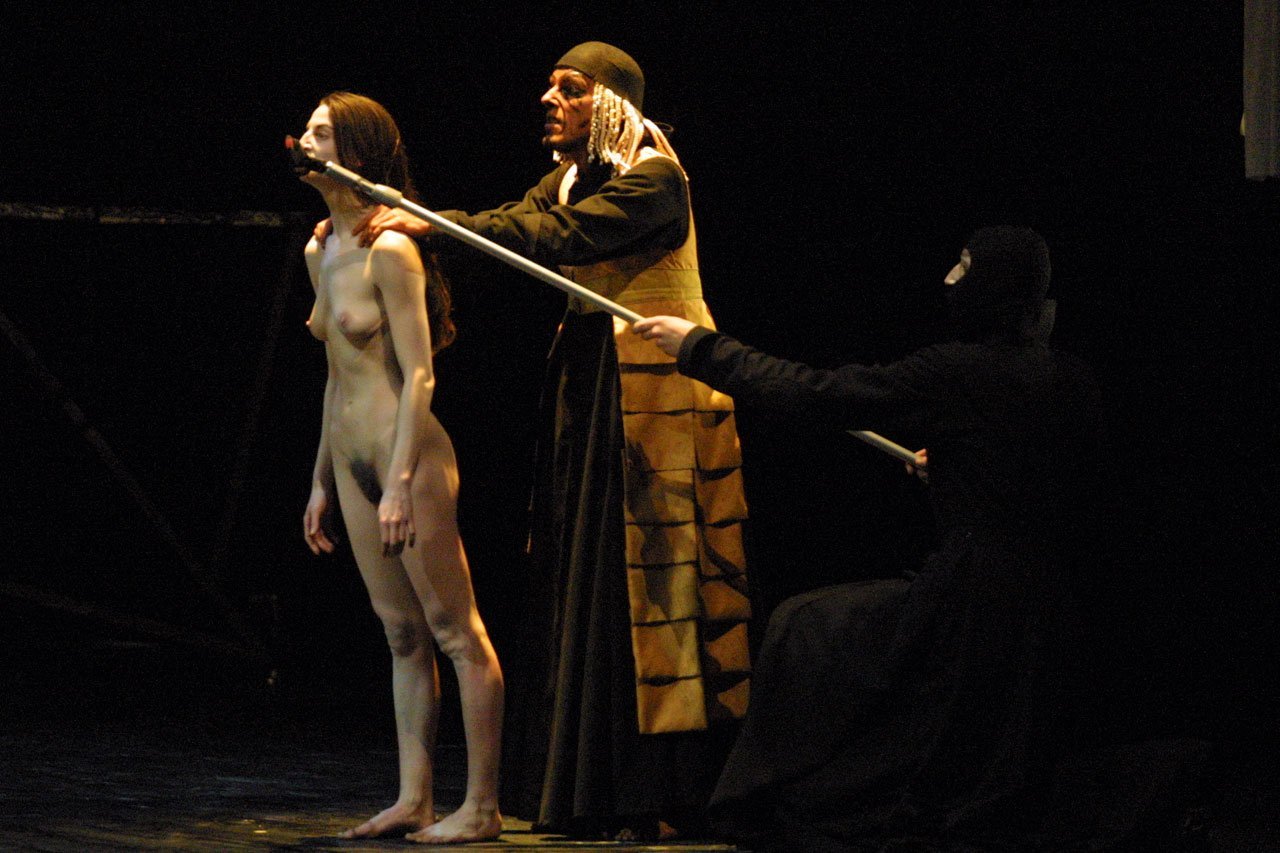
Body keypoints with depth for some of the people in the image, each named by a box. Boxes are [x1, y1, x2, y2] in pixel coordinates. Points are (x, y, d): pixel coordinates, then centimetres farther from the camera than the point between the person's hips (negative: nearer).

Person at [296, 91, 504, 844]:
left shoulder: (389, 251, -13)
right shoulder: (320, 252, 13)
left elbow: (419, 376, -16)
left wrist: (400, 483, -20)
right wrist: (322, 481, 20)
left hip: (408, 454, -9)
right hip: (353, 459, 9)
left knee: (456, 631, -4)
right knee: (403, 634, 12)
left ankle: (482, 807, -3)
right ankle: (415, 800, 15)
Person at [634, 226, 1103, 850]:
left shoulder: (961, 372, -13)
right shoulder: (1072, 382, 5)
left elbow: (820, 395, -9)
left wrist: (699, 346, -1)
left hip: (971, 601, -6)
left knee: (803, 629, 14)